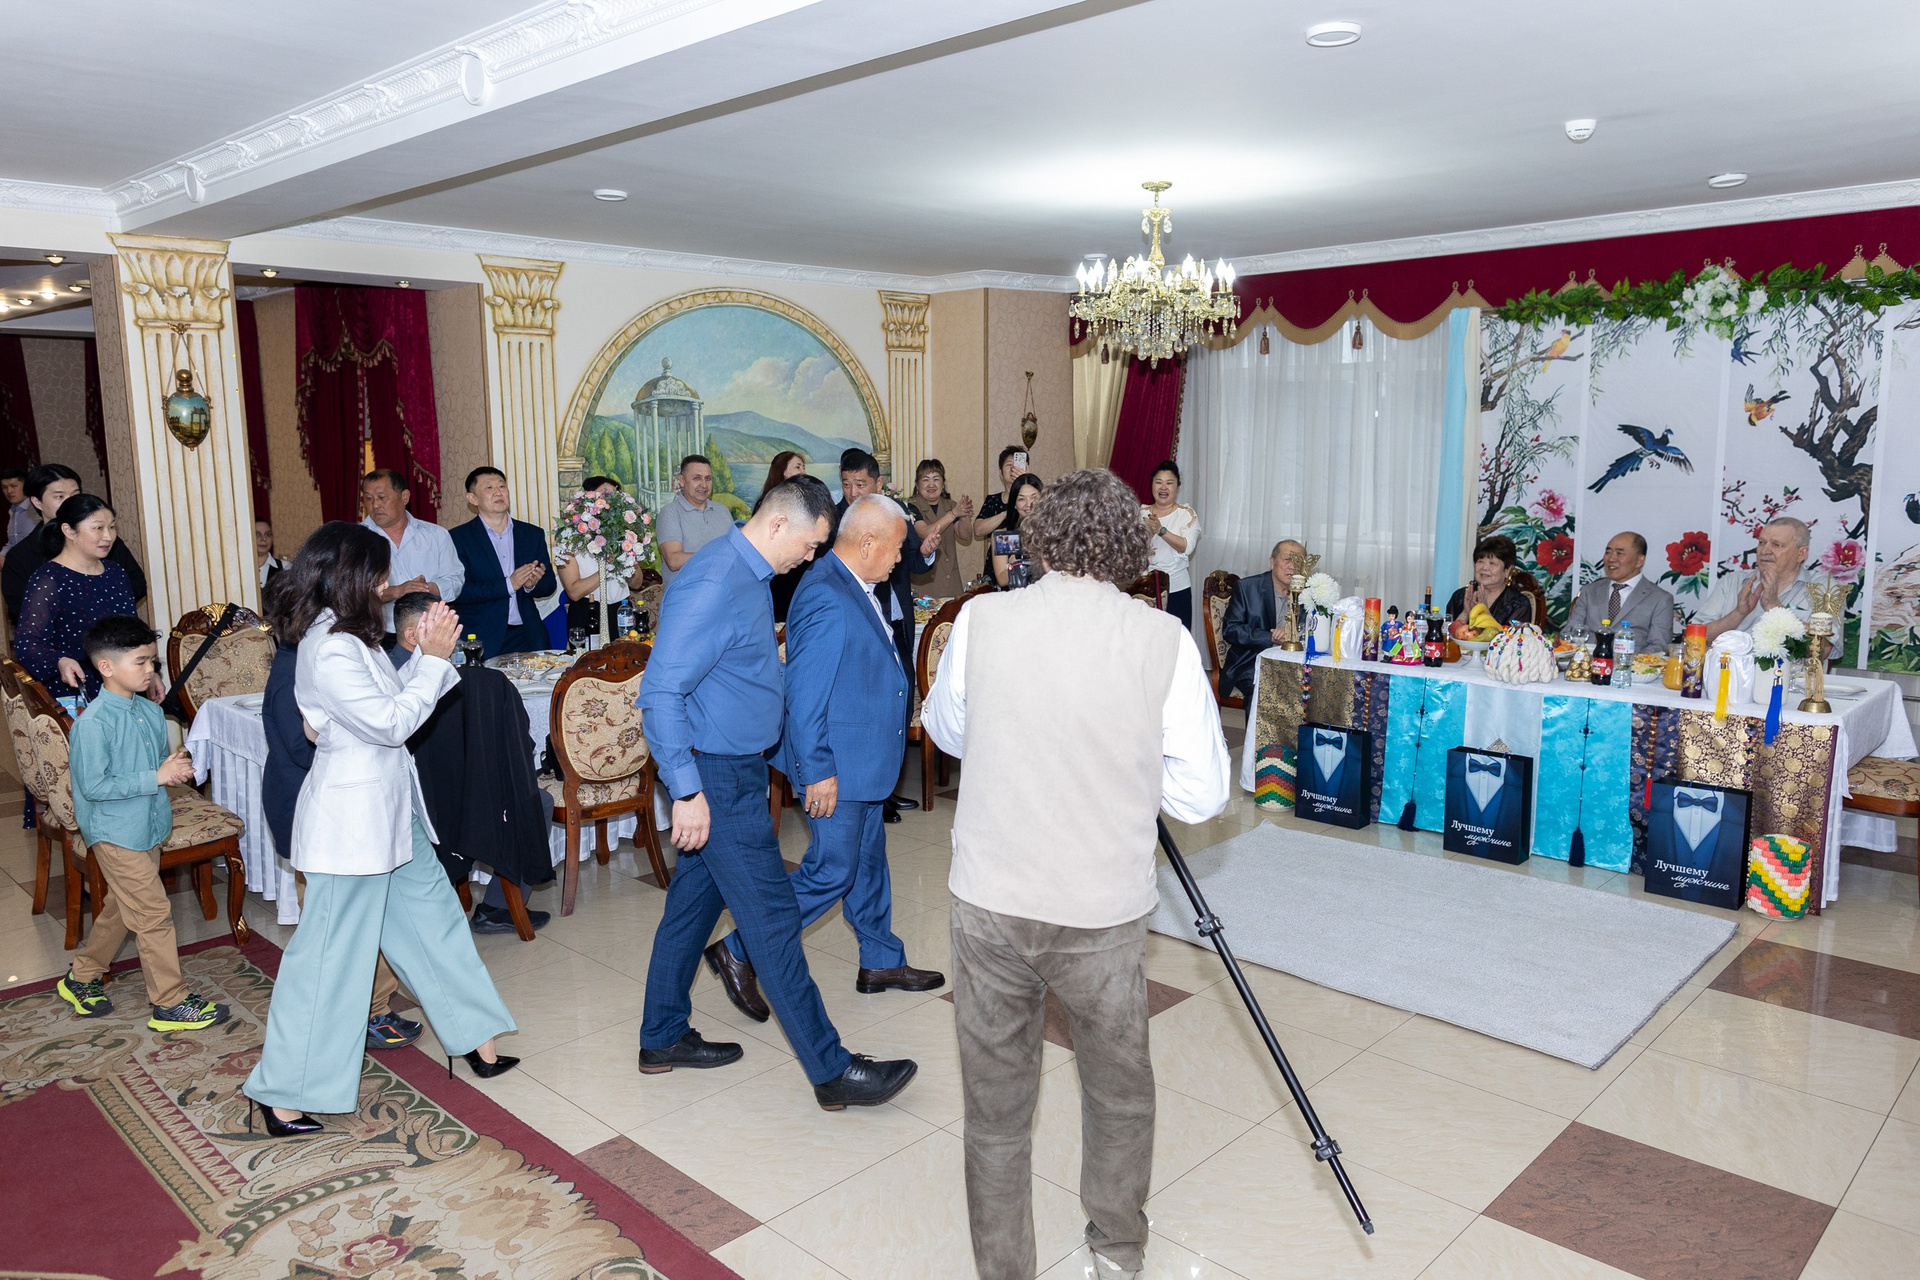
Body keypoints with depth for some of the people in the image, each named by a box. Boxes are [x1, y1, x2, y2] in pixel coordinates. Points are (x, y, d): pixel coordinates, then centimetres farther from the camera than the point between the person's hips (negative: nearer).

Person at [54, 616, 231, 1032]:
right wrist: (156, 777, -24)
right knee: (153, 914, -3)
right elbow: (93, 786, -23)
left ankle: (82, 977, 42)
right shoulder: (93, 723, -21)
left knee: (121, 907, 22)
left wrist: (176, 766, -5)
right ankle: (171, 1003, 7)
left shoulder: (151, 711, 3)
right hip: (115, 833, -8)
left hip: (148, 827, 8)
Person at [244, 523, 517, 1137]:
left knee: (431, 915, 17)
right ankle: (284, 1096, 15)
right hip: (353, 816, -10)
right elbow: (390, 724, -22)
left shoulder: (348, 638, 9)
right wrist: (435, 659, -17)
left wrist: (427, 653, 3)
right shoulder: (330, 650, -22)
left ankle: (476, 1039, 29)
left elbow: (391, 705, 12)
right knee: (331, 954, 0)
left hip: (388, 809, 10)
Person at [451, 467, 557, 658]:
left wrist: (532, 584, -10)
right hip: (481, 640, -3)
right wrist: (508, 585, -16)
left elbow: (550, 585, 12)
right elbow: (458, 592, -10)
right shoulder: (458, 537, 0)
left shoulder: (533, 534, 12)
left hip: (527, 636, 4)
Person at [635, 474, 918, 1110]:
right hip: (716, 776, -10)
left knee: (695, 898, 18)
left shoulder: (749, 575, 10)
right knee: (773, 917, -4)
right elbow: (662, 692, -25)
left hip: (734, 768, 10)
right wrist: (688, 791, -25)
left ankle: (662, 1038, 33)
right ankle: (831, 1070, 4)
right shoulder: (713, 583, -23)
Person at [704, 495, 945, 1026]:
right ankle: (738, 953, 12)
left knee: (868, 860, 20)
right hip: (834, 765, -10)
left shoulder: (855, 588, 7)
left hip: (862, 759, 10)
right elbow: (805, 693, -25)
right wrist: (818, 771, -22)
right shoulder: (826, 597, -25)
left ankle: (881, 961, 35)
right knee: (831, 872, -1)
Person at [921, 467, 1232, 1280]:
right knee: (1119, 1094, 24)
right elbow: (1201, 794, -7)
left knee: (996, 1109, 16)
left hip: (990, 905, 1)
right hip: (1105, 911, 0)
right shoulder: (1164, 641, -11)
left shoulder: (982, 619, -7)